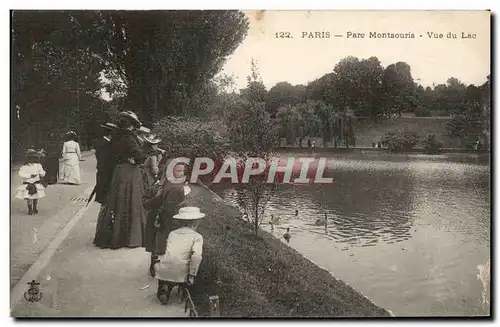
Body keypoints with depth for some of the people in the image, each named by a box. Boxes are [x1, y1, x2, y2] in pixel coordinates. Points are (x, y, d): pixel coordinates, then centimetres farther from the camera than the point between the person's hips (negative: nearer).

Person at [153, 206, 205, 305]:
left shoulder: (172, 233, 16)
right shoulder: (197, 236, 2)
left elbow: (167, 250, 15)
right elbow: (196, 255, -12)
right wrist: (192, 275, -7)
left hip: (163, 272, 3)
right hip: (180, 274, -2)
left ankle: (163, 287, 15)